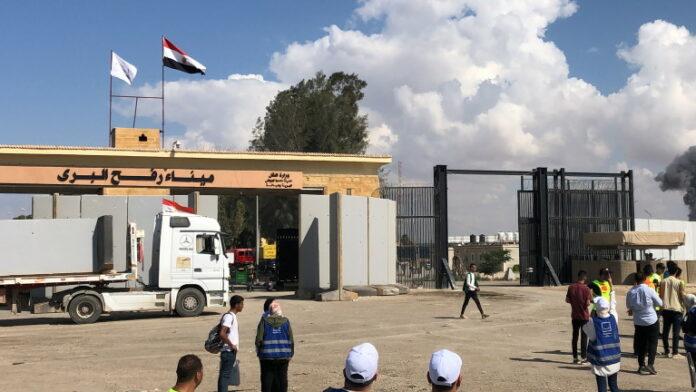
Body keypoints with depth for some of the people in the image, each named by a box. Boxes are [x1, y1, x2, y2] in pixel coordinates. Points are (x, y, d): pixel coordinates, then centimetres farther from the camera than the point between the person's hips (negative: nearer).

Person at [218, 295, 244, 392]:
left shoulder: (233, 316, 14)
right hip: (228, 351, -10)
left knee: (226, 375, 13)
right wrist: (232, 345, -18)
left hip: (231, 352, 10)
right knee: (225, 375, -6)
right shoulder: (229, 317, -16)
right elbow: (222, 334, -26)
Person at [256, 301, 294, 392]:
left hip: (267, 357, -1)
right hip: (283, 356, 1)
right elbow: (291, 340, 2)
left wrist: (259, 353, 9)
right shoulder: (286, 321, 0)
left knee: (267, 380, 6)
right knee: (282, 379, 8)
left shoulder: (264, 321, -5)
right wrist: (290, 354, 12)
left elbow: (259, 339, -5)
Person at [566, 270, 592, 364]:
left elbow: (567, 300, 2)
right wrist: (590, 296, 1)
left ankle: (575, 357, 14)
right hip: (584, 316, -4)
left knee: (575, 336, 11)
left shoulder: (571, 287, -1)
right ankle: (583, 358, 6)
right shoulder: (586, 289, -14)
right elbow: (588, 303, -17)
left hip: (574, 316, 4)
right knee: (584, 337, 4)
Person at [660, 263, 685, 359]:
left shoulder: (663, 282, 2)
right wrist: (683, 306, 12)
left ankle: (667, 352, 15)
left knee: (665, 331, 11)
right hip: (677, 309, -3)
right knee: (676, 332, 0)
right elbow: (682, 296, -4)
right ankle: (675, 352, -1)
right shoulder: (679, 282, -8)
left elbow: (660, 296, 6)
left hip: (666, 309, 3)